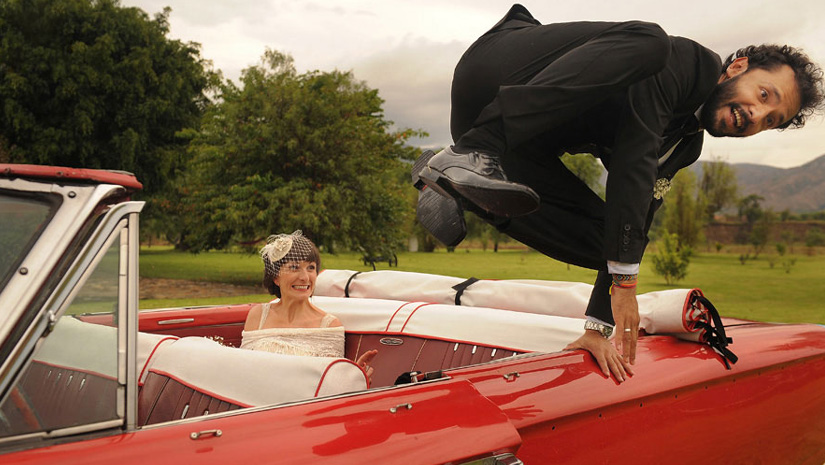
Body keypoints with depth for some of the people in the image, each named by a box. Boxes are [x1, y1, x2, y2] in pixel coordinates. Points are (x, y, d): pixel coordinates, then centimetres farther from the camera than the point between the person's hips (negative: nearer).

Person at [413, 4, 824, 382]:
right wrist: (625, 281, -26)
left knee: (599, 240, -10)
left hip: (519, 142, 8)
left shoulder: (685, 145, 13)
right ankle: (468, 155, -34)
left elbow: (633, 228, 11)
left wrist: (599, 329, 5)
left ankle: (458, 192, -9)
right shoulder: (686, 61, -11)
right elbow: (632, 158, -24)